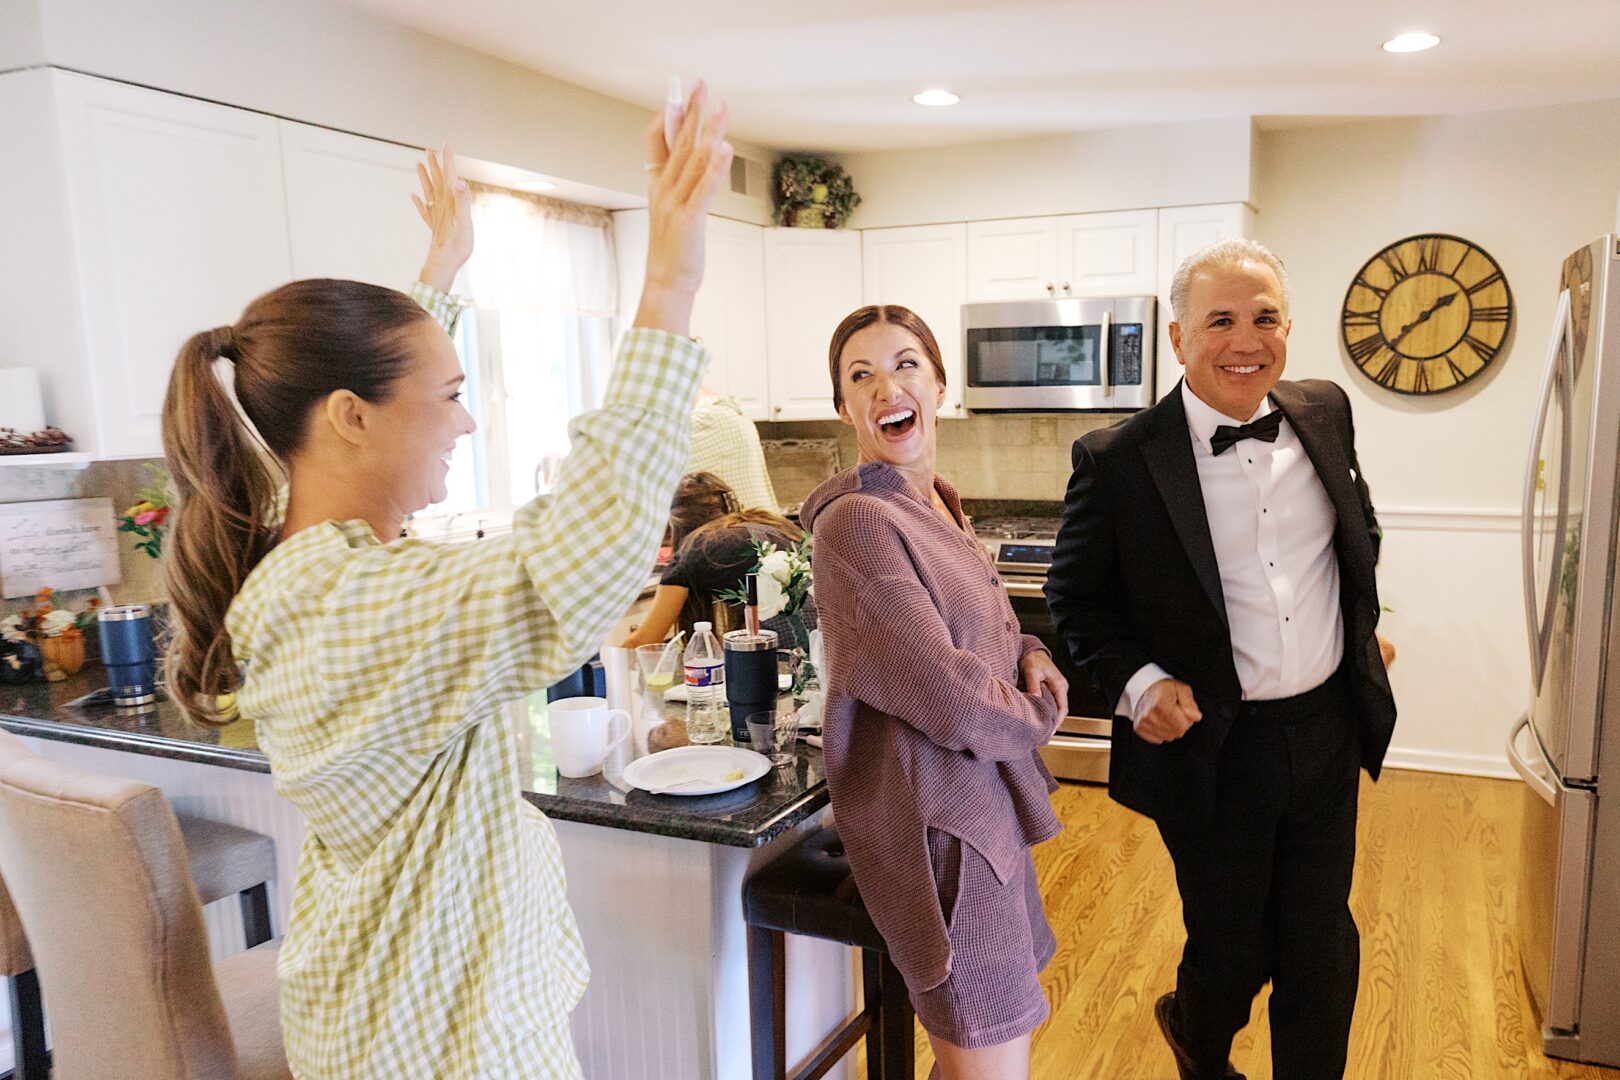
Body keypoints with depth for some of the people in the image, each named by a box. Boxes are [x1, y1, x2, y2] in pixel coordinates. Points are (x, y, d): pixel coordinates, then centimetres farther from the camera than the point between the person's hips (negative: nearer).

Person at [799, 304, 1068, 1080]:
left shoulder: (937, 506, 9)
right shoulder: (856, 521, -20)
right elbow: (947, 697, -23)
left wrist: (1030, 658, -1)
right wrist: (1041, 712, -5)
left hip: (986, 796, 9)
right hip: (937, 818, -9)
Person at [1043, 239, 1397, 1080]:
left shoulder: (1325, 413, 1)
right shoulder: (1117, 461, -14)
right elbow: (1074, 595, -4)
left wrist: (1362, 626, 12)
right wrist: (1136, 681, -16)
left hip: (1328, 728, 4)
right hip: (1212, 747, -4)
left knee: (1323, 947, 15)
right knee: (1232, 954, 13)